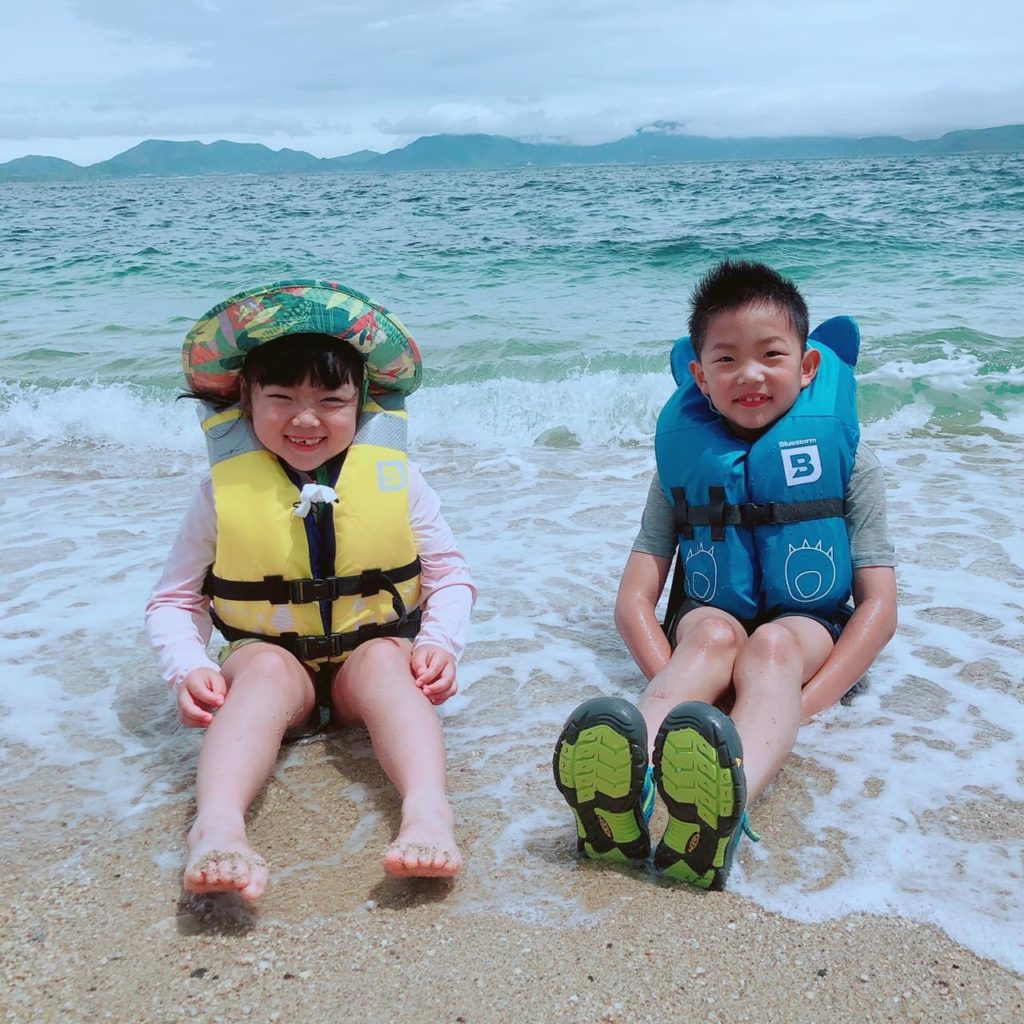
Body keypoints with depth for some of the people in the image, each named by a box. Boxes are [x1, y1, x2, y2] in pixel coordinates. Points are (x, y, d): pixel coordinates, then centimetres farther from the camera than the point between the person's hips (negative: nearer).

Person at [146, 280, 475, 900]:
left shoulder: (394, 478, -4)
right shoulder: (222, 492, -6)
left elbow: (450, 574, 0)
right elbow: (175, 600, -1)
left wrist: (441, 642, -19)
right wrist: (188, 669, -21)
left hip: (372, 653, 1)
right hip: (270, 658, 0)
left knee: (385, 662, -33)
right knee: (266, 668, -34)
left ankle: (428, 809, -56)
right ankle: (218, 823, -56)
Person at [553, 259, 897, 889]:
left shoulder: (844, 453, 1)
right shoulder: (685, 455, 3)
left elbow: (880, 604, -5)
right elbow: (635, 599, -2)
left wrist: (807, 701, -20)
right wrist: (674, 687, -21)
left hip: (808, 629, 0)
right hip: (709, 620, 1)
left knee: (772, 646, -35)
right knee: (716, 632, -34)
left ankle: (723, 810, -67)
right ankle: (624, 792, -63)